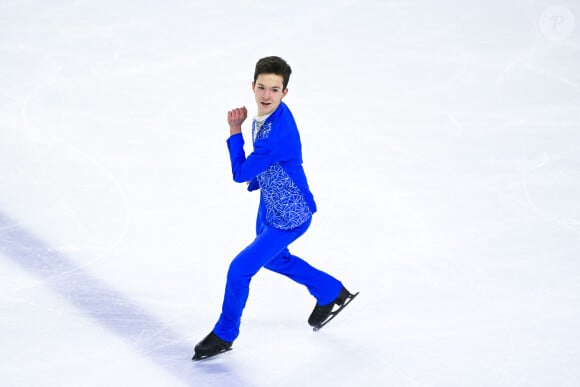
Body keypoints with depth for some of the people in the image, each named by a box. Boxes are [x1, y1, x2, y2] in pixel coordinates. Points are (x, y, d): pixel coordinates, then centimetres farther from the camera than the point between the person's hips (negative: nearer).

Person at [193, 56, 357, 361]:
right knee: (272, 258, 30)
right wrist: (256, 179, 1)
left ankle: (224, 335, 19)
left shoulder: (278, 132, -36)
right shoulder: (264, 115, -8)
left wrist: (235, 132, -23)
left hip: (289, 218, -10)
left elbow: (241, 174, -29)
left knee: (240, 268, -4)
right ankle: (332, 294, 51)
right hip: (270, 206, 10)